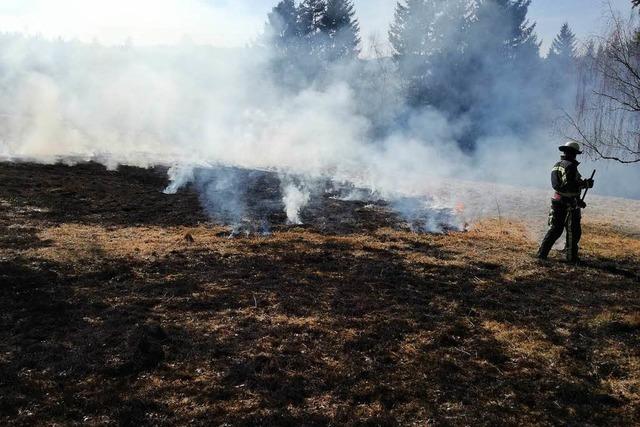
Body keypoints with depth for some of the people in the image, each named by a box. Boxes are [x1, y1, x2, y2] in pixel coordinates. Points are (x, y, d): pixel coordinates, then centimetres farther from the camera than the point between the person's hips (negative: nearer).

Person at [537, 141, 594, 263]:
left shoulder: (557, 165, 14)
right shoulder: (570, 166, -14)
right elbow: (569, 185, -24)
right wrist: (585, 183, -14)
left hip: (557, 200, 8)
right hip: (569, 203, -8)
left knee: (555, 229, 12)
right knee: (573, 231, 3)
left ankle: (542, 253, 8)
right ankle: (571, 256, 7)